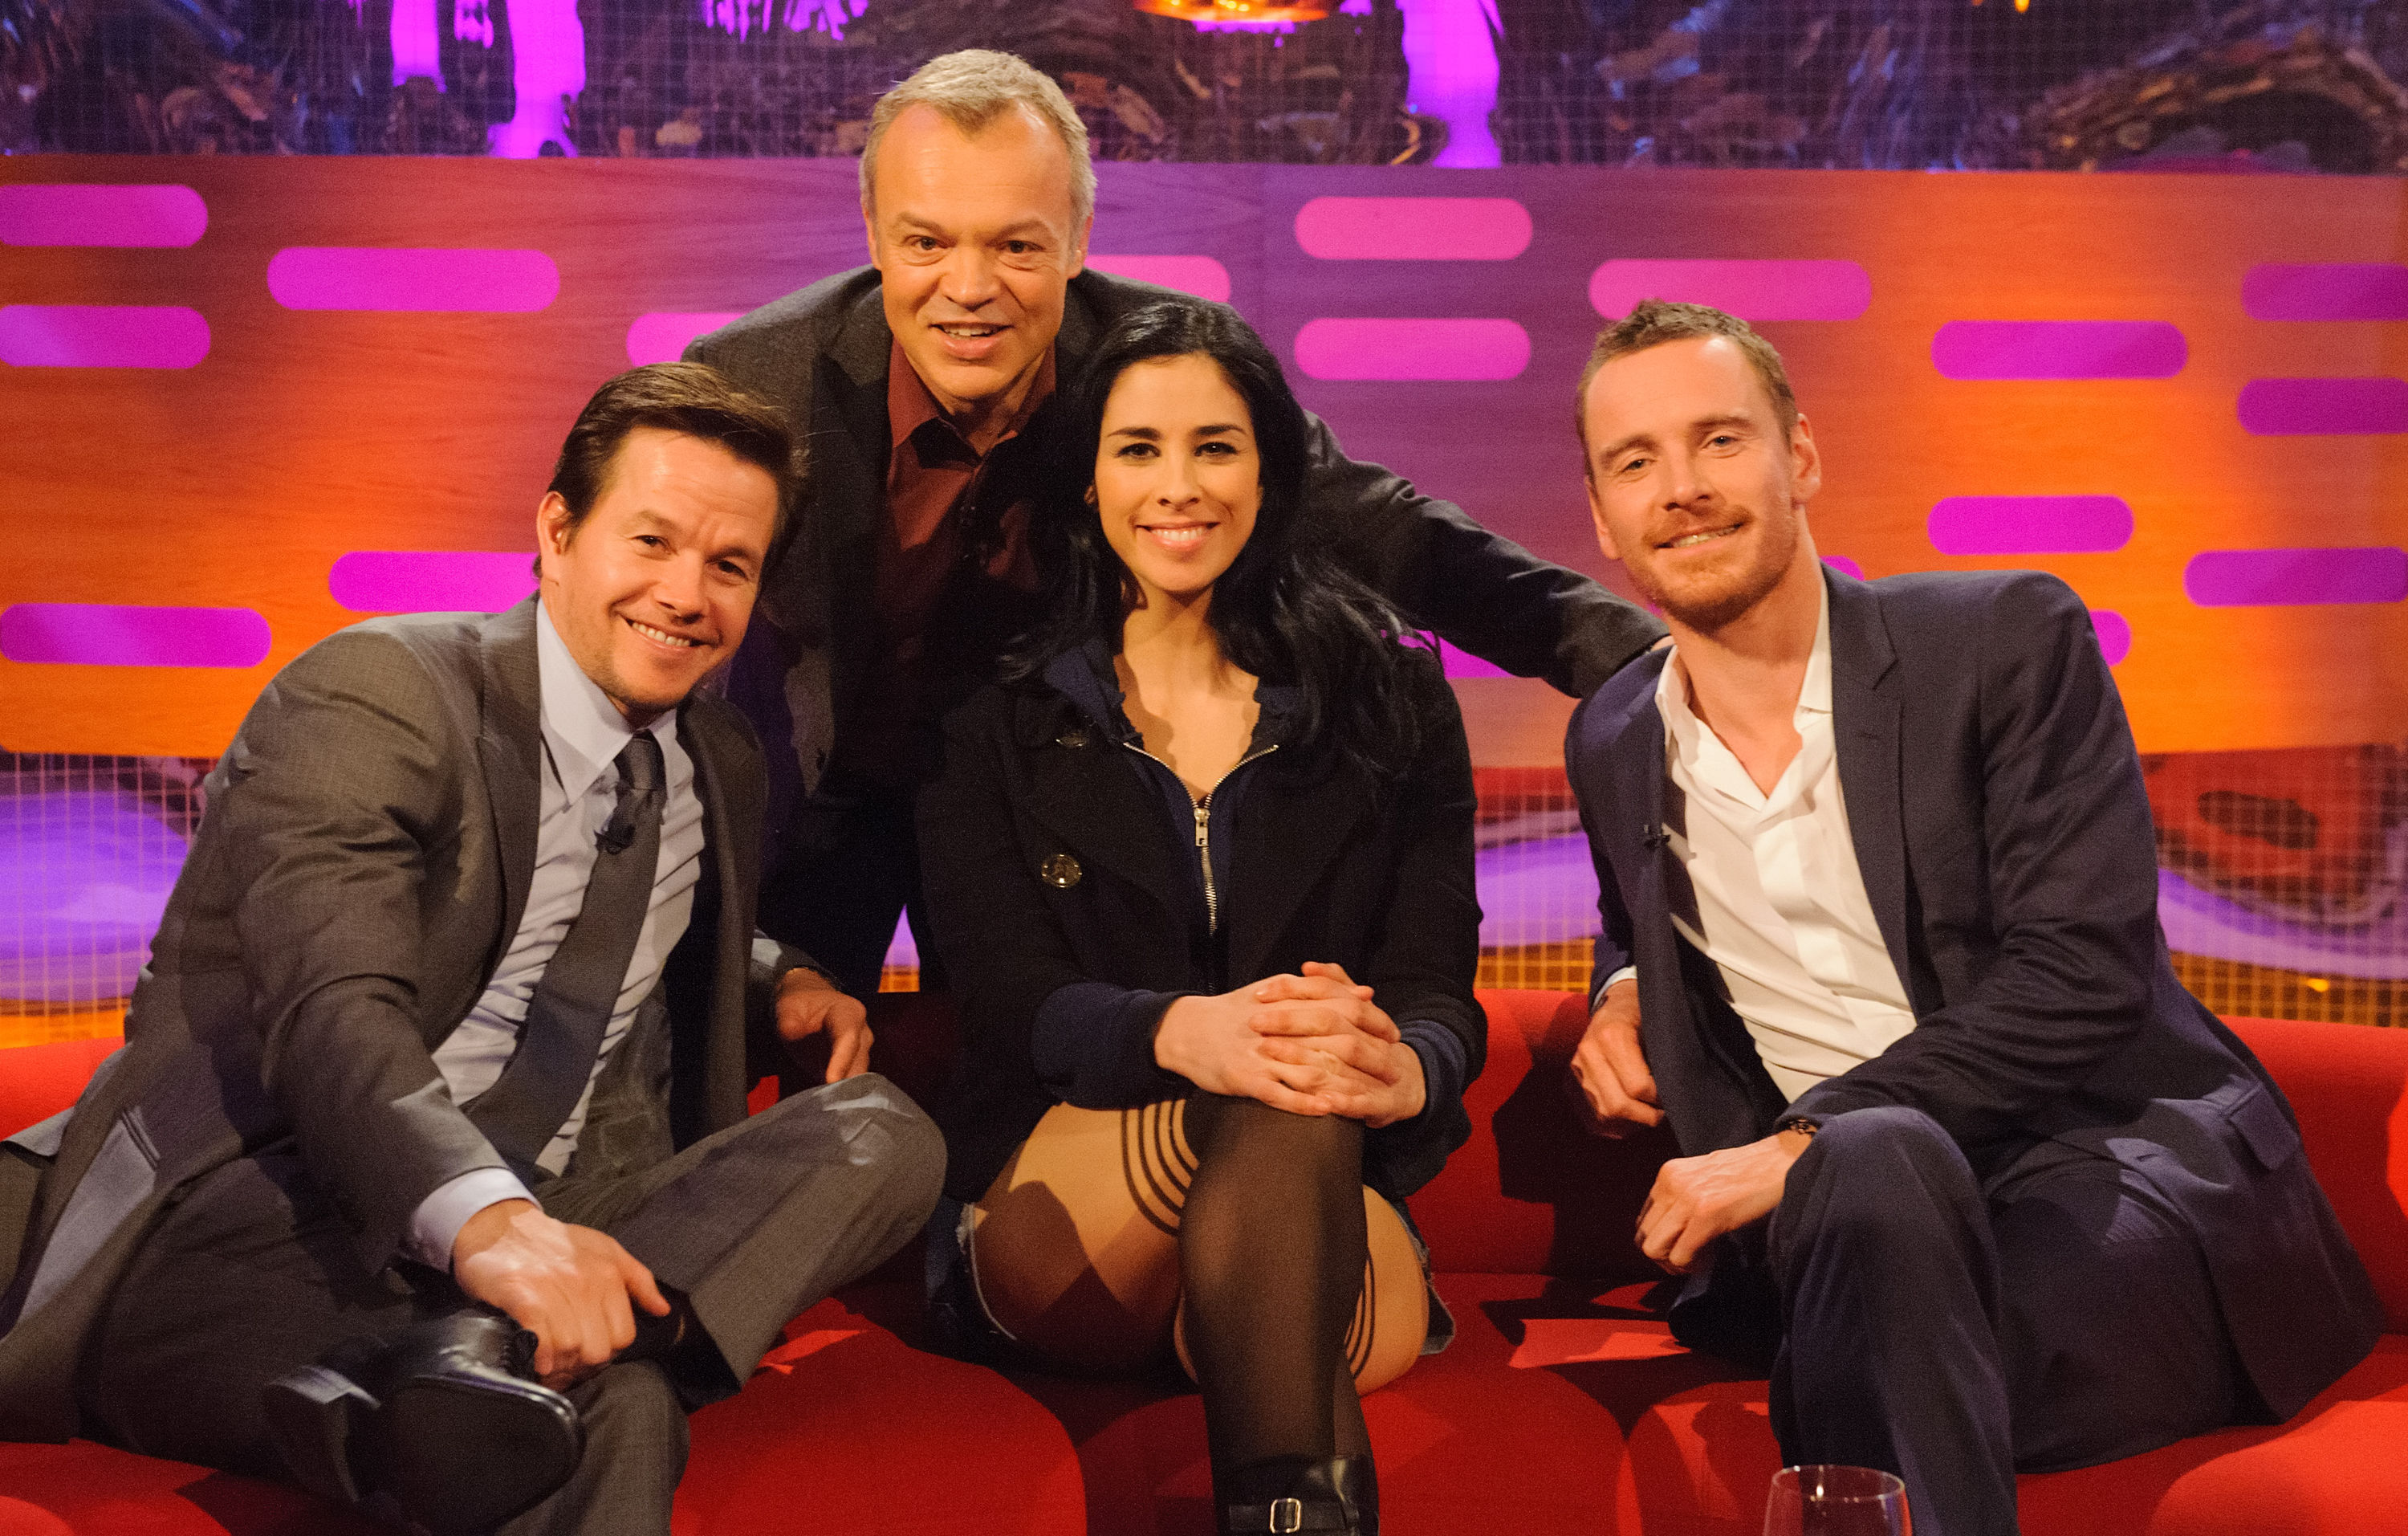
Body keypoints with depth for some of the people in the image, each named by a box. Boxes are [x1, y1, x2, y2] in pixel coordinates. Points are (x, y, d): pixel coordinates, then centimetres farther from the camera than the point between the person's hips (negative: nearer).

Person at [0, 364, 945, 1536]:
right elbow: (333, 1012, -23)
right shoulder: (370, 693, -6)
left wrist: (784, 982, 14)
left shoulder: (720, 767, 18)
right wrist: (487, 1220, -43)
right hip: (258, 1222, -9)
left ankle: (487, 1357, -41)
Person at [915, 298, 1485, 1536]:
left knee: (1282, 1118, -37)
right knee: (1276, 1105, -35)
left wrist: (1402, 1069, -27)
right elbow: (1011, 998, -6)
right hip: (1053, 1220, 0)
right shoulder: (992, 718, 8)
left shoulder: (1390, 701, 10)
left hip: (1343, 1216, 1)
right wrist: (1184, 1034, -31)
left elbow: (1440, 990, 1)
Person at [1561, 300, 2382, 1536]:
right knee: (1881, 1160, -35)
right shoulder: (1612, 745, 13)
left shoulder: (2009, 639, -3)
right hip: (1832, 1210, 3)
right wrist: (1624, 991, 8)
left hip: (2108, 1158, -3)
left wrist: (1798, 1144, -18)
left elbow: (2084, 972, -13)